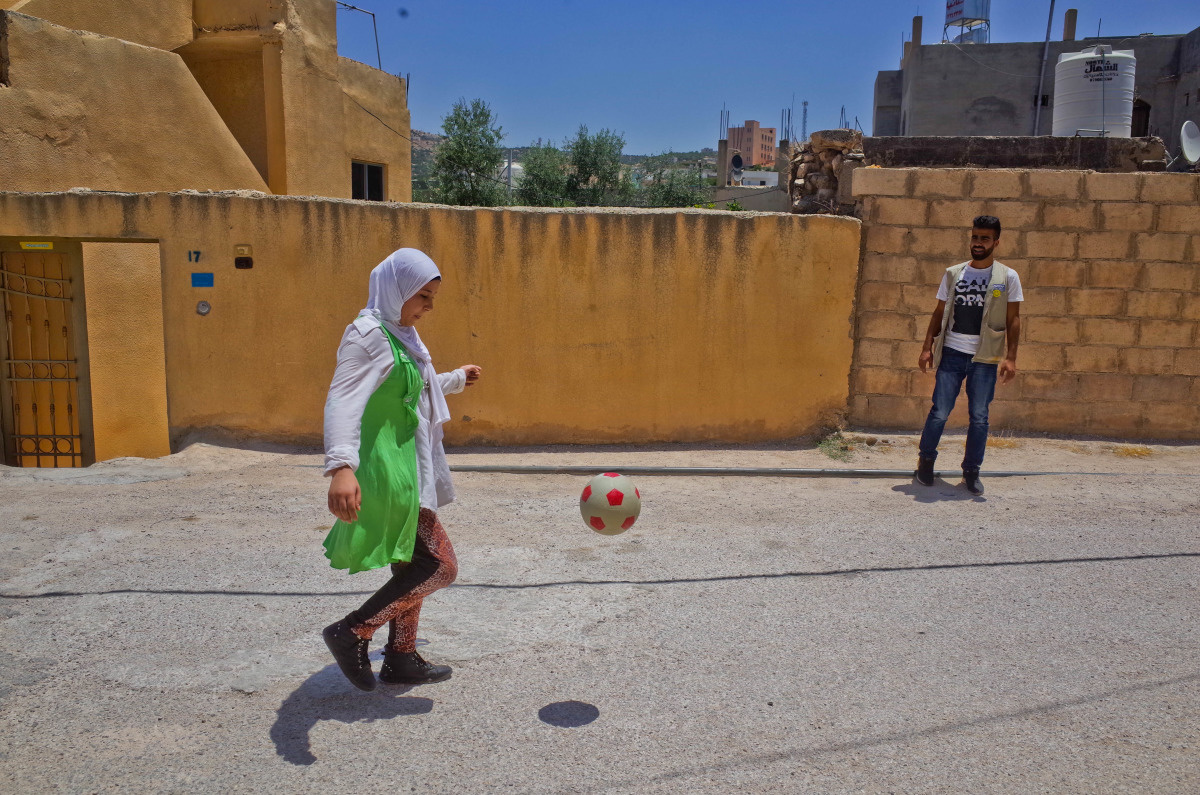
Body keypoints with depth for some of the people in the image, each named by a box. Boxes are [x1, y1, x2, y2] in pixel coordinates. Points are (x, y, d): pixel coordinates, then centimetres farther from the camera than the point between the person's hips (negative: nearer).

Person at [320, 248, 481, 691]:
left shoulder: (400, 335, 15)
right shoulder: (368, 334, -14)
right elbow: (344, 399, -28)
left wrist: (456, 379, 52)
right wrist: (341, 465, -42)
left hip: (406, 470, 10)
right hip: (385, 471, -10)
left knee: (414, 567, 16)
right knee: (440, 566, -9)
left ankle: (401, 660, 29)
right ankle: (352, 633, 0)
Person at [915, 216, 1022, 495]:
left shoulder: (1008, 277, 2)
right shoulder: (953, 273, 8)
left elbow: (1013, 320, 2)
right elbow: (939, 313, 11)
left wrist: (1011, 357, -6)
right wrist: (927, 347, 2)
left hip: (985, 358, -1)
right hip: (951, 353, 1)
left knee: (979, 417, 4)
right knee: (940, 411, 1)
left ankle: (972, 471, 16)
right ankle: (926, 460, 19)